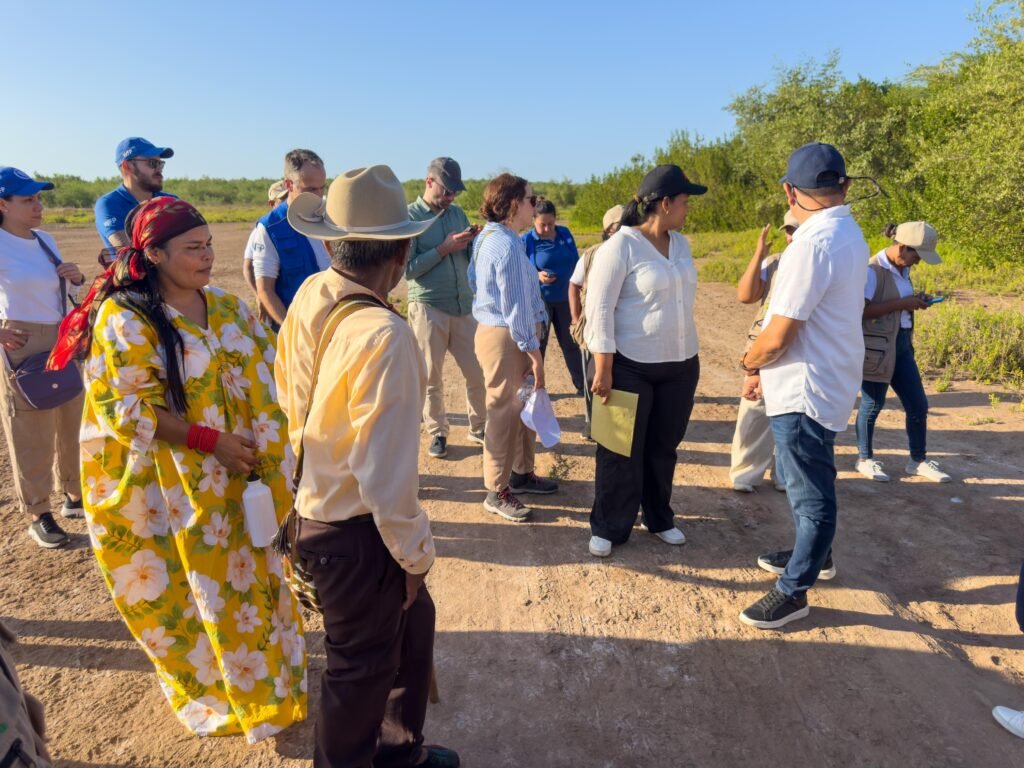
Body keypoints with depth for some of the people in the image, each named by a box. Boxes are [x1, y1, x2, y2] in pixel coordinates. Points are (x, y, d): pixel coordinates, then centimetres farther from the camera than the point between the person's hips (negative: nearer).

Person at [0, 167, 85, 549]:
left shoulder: (44, 240, 7)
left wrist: (76, 277, 0)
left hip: (62, 341, 7)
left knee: (72, 422, 16)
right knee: (31, 432, 4)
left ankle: (74, 496, 33)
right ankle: (38, 515, 17)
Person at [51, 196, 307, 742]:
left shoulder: (229, 308, 3)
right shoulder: (124, 319, -13)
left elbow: (262, 384, 7)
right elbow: (129, 409, -16)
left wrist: (266, 450, -4)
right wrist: (210, 441, -20)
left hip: (238, 477, 5)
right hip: (176, 486, -5)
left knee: (249, 575, 18)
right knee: (199, 587, 11)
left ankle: (262, 672, 42)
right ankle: (216, 690, 35)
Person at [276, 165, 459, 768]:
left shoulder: (309, 298, -4)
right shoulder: (385, 336, -30)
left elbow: (291, 398, 7)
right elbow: (385, 472, -29)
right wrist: (415, 553, -12)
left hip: (316, 502, 8)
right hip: (355, 530, -8)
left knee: (412, 621, 27)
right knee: (364, 663, 16)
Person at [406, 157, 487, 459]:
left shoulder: (458, 213, 10)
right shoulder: (410, 216, -6)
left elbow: (470, 259, 10)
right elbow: (407, 268, -13)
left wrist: (472, 243, -10)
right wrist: (444, 249, -17)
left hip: (465, 306, 5)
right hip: (428, 308, -5)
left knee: (478, 372, 9)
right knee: (432, 377, 7)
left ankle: (478, 428, 26)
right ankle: (437, 433, 22)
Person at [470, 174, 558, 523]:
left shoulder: (486, 237, 11)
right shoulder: (508, 246, -20)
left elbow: (473, 279, 22)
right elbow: (516, 307, -21)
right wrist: (534, 352, -17)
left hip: (493, 328, 10)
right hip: (506, 338, -10)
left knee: (523, 407, 20)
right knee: (505, 413, 0)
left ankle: (522, 473, 35)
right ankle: (496, 491, 13)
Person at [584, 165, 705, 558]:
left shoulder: (681, 244, 7)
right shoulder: (620, 247, -14)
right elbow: (598, 310, -16)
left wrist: (687, 356, 16)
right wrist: (603, 370, -18)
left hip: (680, 365, 6)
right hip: (631, 367, -6)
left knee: (664, 447, 17)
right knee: (622, 452, 6)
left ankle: (659, 519, 34)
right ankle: (608, 528, 21)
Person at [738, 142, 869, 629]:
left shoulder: (813, 243, -24)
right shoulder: (848, 234, 8)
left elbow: (777, 337, -23)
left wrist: (750, 362, -2)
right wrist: (766, 369, 6)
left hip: (805, 390, -10)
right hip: (824, 381, 10)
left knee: (810, 493, 4)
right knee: (806, 484, 25)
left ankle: (794, 591, 20)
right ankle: (813, 555, 46)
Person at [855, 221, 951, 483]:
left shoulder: (902, 270, 10)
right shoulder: (873, 271, -16)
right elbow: (861, 310, -25)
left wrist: (915, 302, 3)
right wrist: (902, 304, -22)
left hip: (902, 344, 8)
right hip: (876, 347, -8)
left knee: (918, 404, 10)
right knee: (872, 405, 4)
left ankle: (919, 460, 25)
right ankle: (865, 459, 22)